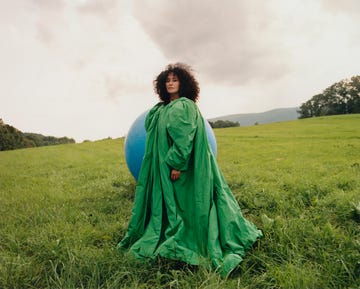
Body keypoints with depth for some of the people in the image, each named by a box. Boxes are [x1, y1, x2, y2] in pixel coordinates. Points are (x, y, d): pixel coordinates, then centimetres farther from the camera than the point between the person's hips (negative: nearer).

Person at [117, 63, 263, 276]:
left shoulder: (185, 106, -10)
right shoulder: (162, 109, 15)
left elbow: (184, 137, -20)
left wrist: (177, 164, -25)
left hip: (178, 165, -8)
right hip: (162, 166, 8)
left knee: (182, 203, 1)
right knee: (165, 201, 14)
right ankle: (165, 236, 27)